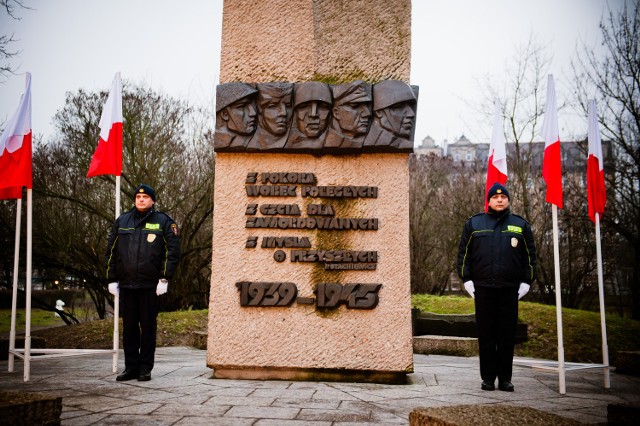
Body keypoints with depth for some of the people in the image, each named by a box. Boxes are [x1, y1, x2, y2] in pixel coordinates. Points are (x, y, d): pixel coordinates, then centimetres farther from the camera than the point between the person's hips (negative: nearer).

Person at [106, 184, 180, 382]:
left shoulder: (163, 222, 2)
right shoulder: (121, 221, 13)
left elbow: (172, 251, -3)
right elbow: (111, 251, 14)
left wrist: (164, 279, -10)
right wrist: (112, 279, 8)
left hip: (150, 285, -3)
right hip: (126, 284, 3)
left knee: (148, 327, 3)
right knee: (129, 327, 8)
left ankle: (145, 368, 11)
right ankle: (131, 367, 16)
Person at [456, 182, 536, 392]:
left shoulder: (521, 225, 12)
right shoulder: (473, 223, 10)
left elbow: (530, 256, 12)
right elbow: (463, 254, 9)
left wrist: (526, 282, 3)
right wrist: (467, 280, 0)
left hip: (510, 289, 0)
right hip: (483, 288, 0)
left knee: (507, 335, 2)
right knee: (486, 335, 2)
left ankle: (505, 377, 10)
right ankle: (488, 377, 9)